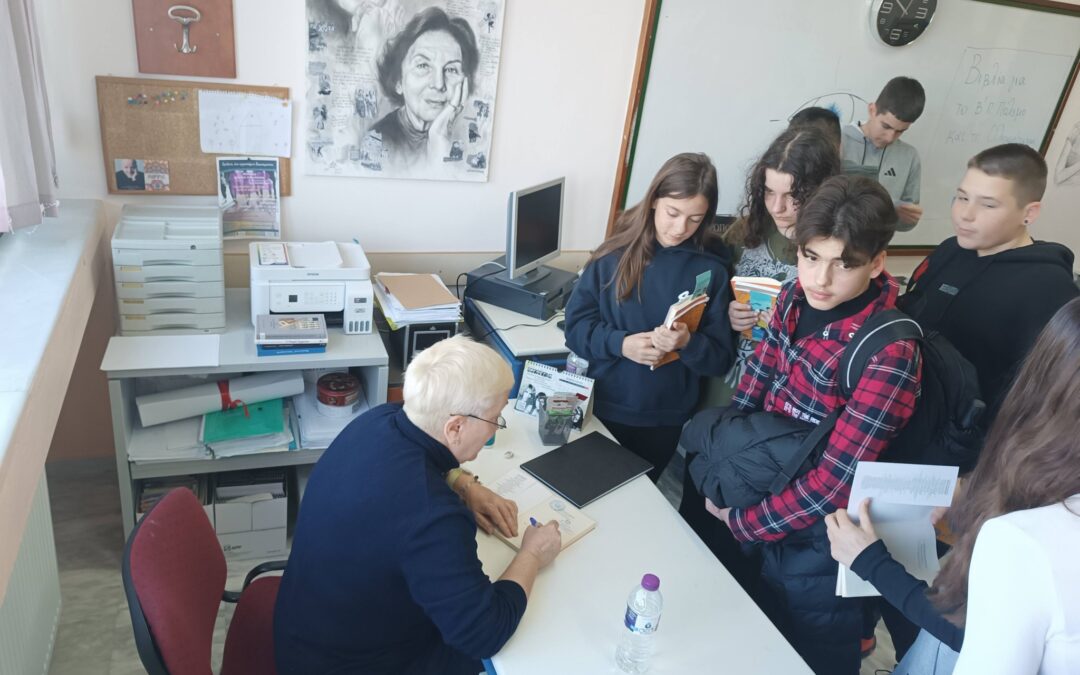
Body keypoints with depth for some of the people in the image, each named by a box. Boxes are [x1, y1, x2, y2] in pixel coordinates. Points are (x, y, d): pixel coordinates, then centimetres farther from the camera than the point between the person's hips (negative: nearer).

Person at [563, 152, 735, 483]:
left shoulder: (712, 269, -6)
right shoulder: (617, 253, -7)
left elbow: (721, 359, -5)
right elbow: (576, 324, -6)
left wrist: (687, 343, -25)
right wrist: (619, 343, -23)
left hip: (665, 420, 0)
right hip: (602, 407, 0)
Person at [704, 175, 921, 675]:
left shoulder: (889, 354, -29)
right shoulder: (796, 298, -9)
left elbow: (832, 486, -27)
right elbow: (750, 392, -1)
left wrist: (738, 521, -16)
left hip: (817, 541, -5)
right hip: (766, 493, 6)